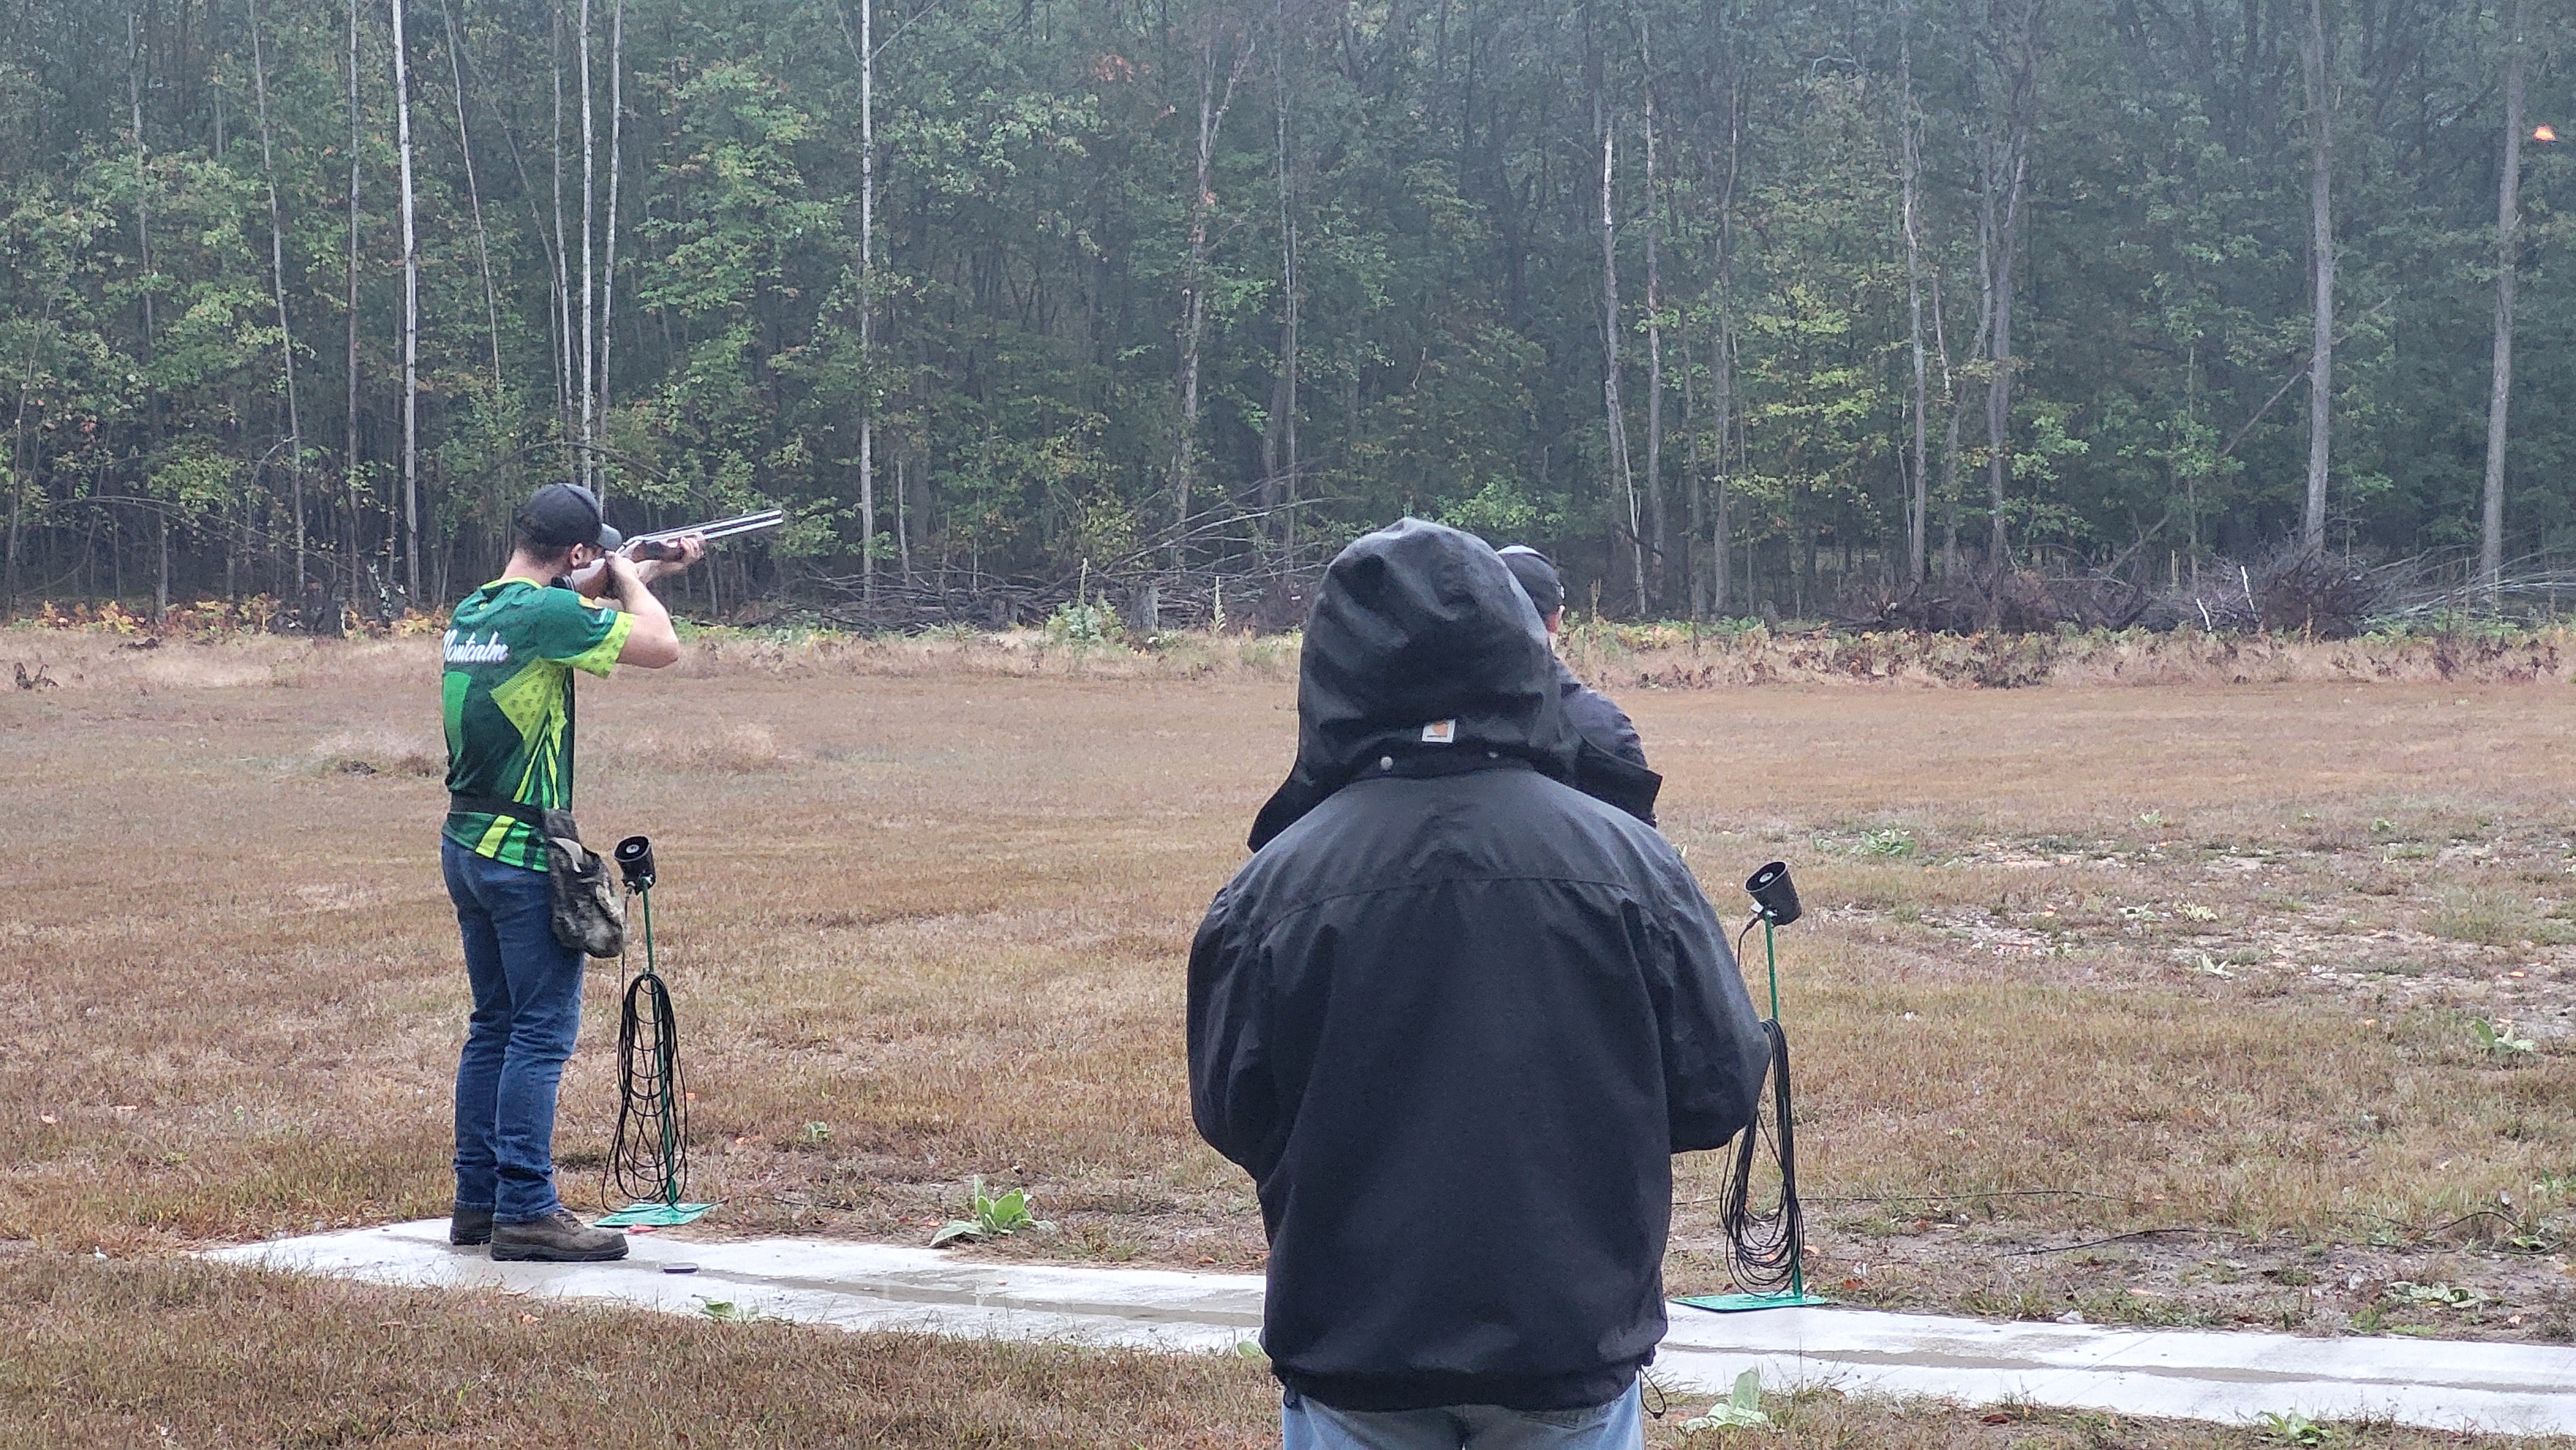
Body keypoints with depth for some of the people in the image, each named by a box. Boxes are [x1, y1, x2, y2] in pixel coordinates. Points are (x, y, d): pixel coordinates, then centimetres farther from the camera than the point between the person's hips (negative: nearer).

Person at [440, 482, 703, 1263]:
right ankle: (526, 1211, -5)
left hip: (466, 846, 9)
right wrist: (630, 578, 3)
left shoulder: (471, 612, 10)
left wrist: (645, 574, 27)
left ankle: (477, 1200, 18)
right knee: (542, 1031, -5)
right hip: (525, 851, -9)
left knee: (494, 1025, 14)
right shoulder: (547, 613, -16)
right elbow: (661, 646, -13)